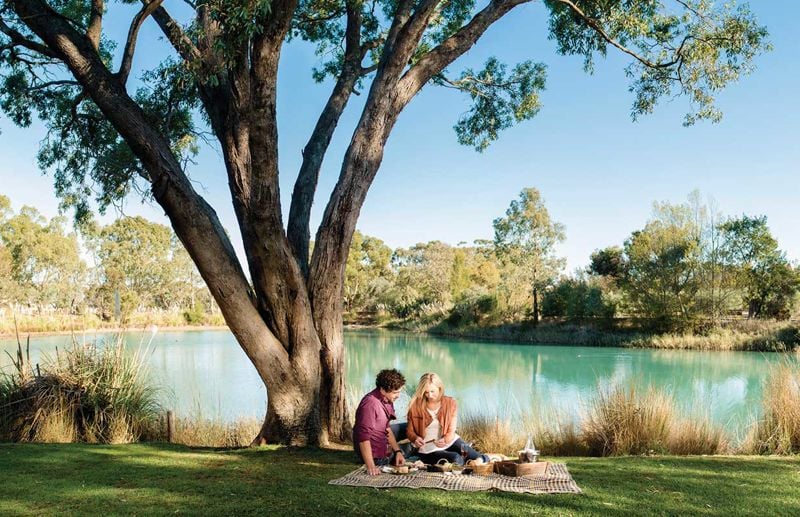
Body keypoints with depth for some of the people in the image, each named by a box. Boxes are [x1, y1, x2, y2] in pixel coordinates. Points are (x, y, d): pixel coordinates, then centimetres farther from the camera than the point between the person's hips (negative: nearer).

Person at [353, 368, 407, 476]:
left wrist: (398, 451, 8)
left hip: (386, 454, 9)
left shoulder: (387, 400, 6)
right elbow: (363, 437, -27)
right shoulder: (370, 403, -24)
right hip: (376, 458, -9)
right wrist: (371, 467, -30)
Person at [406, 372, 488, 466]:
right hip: (428, 449, -2)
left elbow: (451, 431, 2)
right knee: (456, 459, -32)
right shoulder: (415, 405, -3)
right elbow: (409, 431, 6)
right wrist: (415, 438, -18)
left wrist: (445, 440, -21)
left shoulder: (450, 403, 2)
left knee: (482, 459, -17)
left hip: (449, 441, 3)